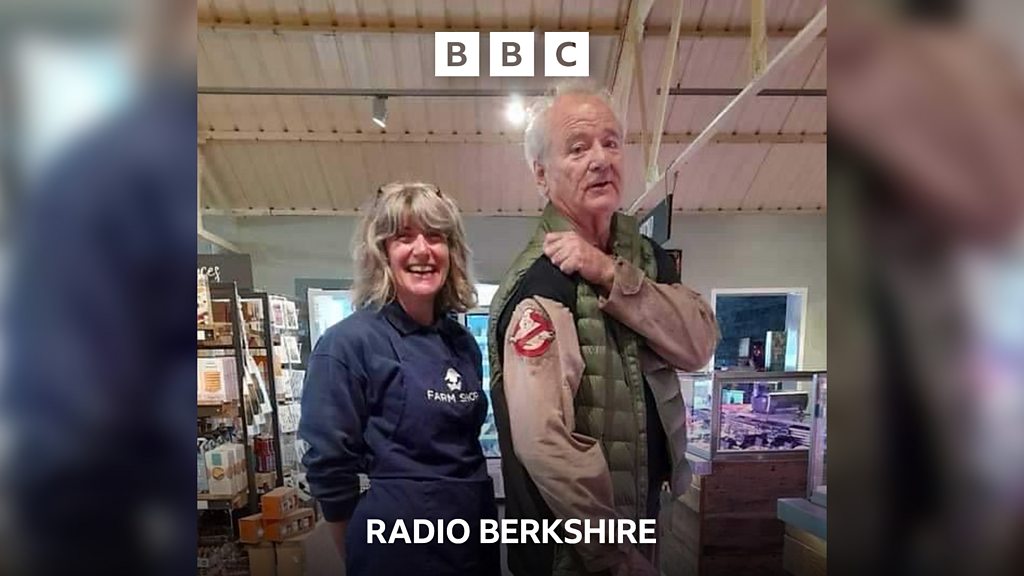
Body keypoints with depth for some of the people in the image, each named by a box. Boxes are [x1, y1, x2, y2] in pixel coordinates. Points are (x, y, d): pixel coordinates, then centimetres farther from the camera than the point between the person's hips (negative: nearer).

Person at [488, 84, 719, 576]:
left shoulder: (643, 255, 2)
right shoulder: (540, 284, -24)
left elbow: (699, 345, -12)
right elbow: (544, 444, -30)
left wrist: (612, 275, -25)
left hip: (645, 512, 7)